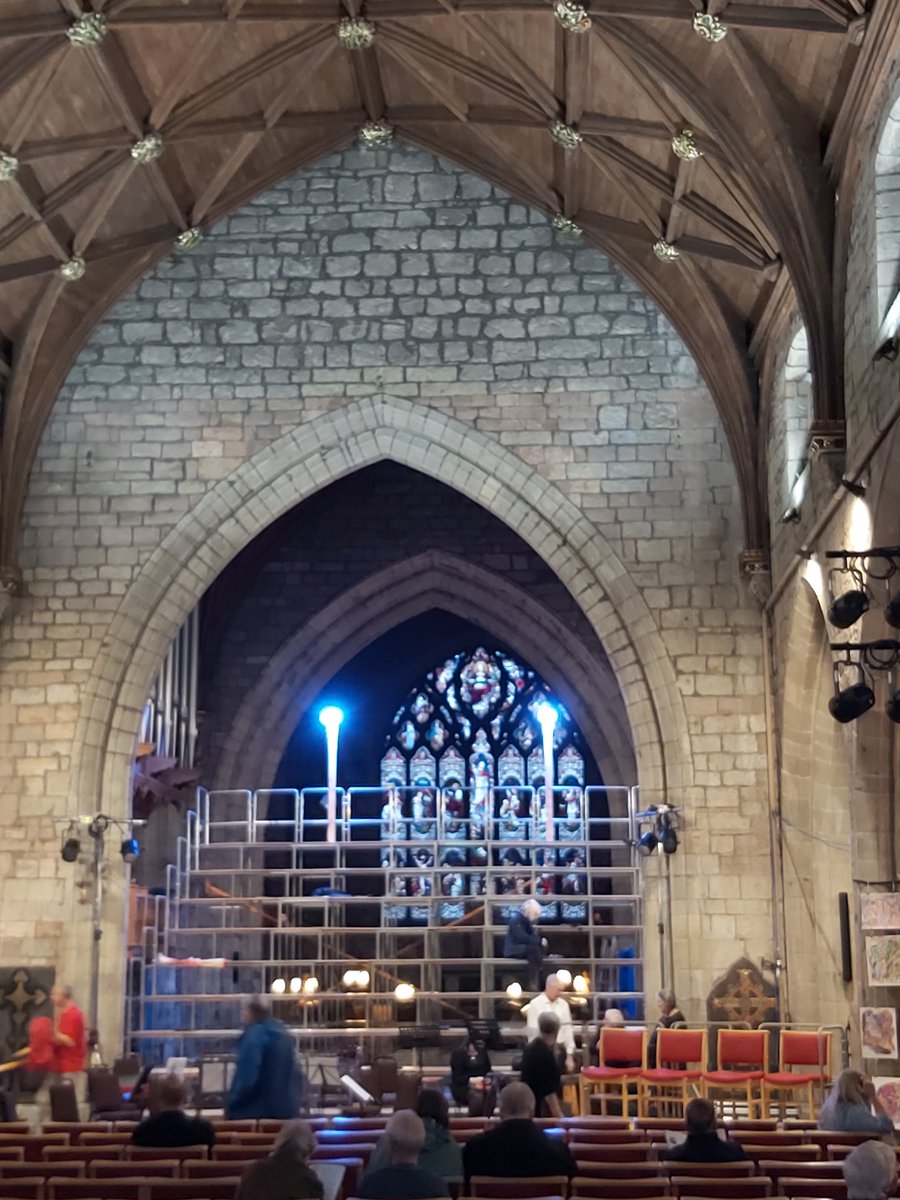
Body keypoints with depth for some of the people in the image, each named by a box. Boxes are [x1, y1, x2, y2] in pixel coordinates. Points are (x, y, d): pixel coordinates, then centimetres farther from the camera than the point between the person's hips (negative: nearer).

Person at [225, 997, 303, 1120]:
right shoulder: (282, 1033, 12)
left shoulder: (253, 1036, -14)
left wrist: (230, 1102, -9)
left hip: (257, 1109, -8)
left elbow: (246, 1076, -20)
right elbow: (295, 1073, 16)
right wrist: (293, 1099, 22)